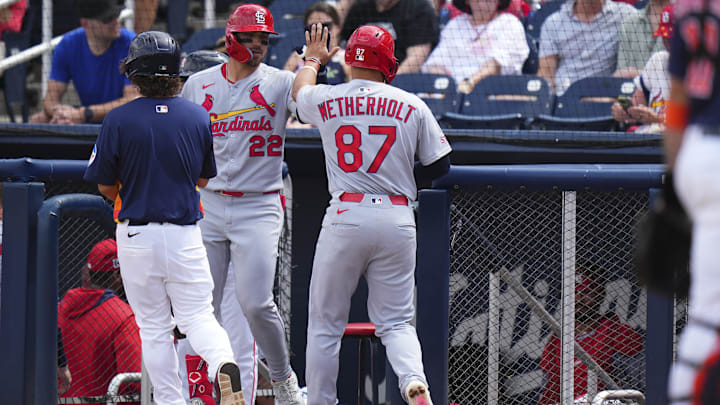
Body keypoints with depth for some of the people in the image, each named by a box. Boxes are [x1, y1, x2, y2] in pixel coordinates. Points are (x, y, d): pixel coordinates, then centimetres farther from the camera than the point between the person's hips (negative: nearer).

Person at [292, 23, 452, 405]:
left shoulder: (326, 100, 2)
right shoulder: (413, 106, 1)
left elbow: (300, 89, 27)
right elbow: (439, 166, 6)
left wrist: (313, 60, 47)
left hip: (345, 216, -1)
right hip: (397, 220, 1)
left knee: (325, 323, 9)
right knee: (395, 320, 7)